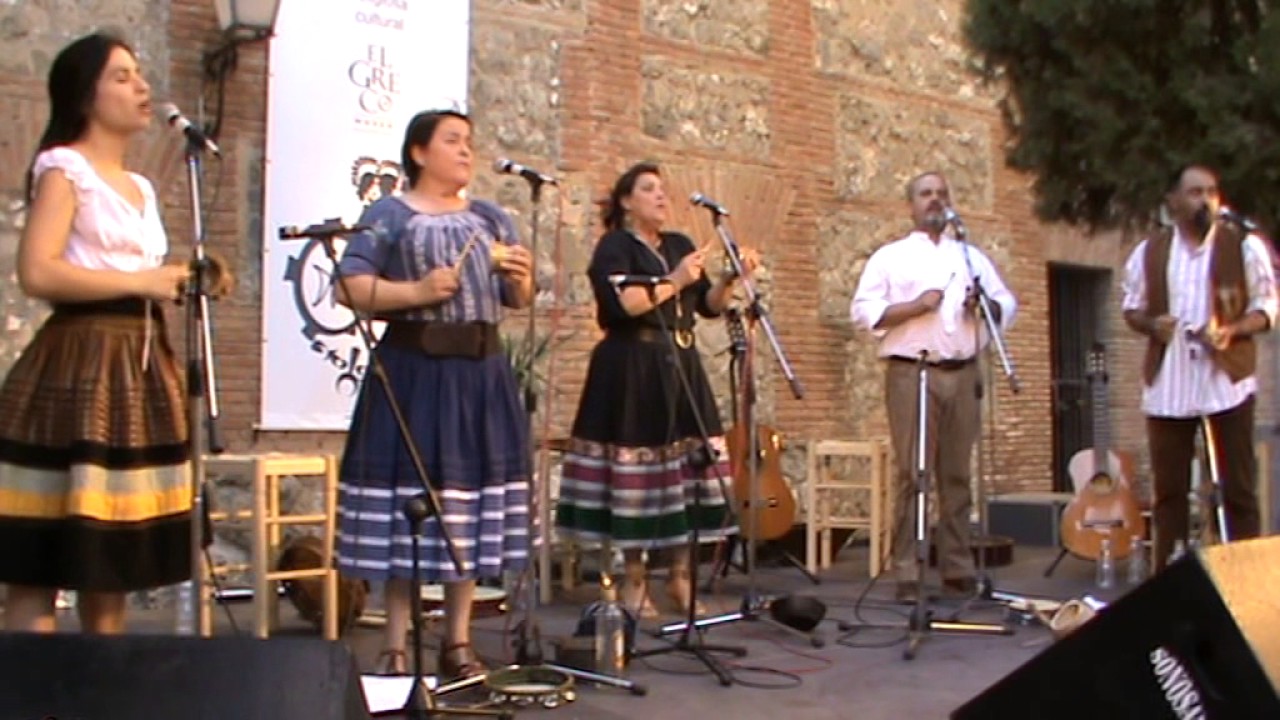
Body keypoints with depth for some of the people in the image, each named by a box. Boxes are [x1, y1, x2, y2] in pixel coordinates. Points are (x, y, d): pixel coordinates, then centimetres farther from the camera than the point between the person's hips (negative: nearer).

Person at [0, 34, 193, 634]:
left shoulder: (140, 187, 21)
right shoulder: (64, 168, -2)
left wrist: (180, 285, 8)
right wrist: (140, 281, -13)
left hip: (140, 365, 8)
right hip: (79, 368, -8)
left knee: (114, 559, 9)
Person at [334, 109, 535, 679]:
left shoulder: (491, 218, 16)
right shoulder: (389, 215, 2)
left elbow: (518, 302, 17)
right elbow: (350, 288, -8)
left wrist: (522, 279, -4)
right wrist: (416, 292, -19)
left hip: (480, 372, 5)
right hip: (412, 370, -4)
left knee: (470, 510, 5)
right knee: (408, 492, -4)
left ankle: (458, 643, 15)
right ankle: (395, 648, 4)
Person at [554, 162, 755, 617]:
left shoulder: (681, 245, 17)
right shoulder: (614, 246, -2)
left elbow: (710, 305, 14)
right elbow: (621, 305, -18)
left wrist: (730, 278, -3)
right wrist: (674, 281, -14)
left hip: (681, 370, 6)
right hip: (632, 373, -6)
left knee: (686, 471, 2)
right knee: (635, 475, -4)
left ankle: (680, 576, 11)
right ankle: (634, 582, 5)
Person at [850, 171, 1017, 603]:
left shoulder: (972, 256, 21)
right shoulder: (890, 257, 8)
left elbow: (1008, 305, 18)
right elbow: (863, 312, -2)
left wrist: (986, 305, -4)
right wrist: (915, 306, -13)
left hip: (963, 373, 4)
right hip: (912, 372, -4)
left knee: (957, 475, 5)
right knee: (911, 474, -6)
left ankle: (958, 571, 10)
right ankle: (907, 575, -4)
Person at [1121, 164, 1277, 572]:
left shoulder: (1244, 246, 1)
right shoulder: (1148, 252, 8)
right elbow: (1131, 308, 15)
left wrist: (1232, 331, -16)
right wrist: (1151, 324, -8)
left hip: (1227, 381, -2)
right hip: (1168, 385, 2)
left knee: (1239, 487, 0)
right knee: (1169, 488, 6)